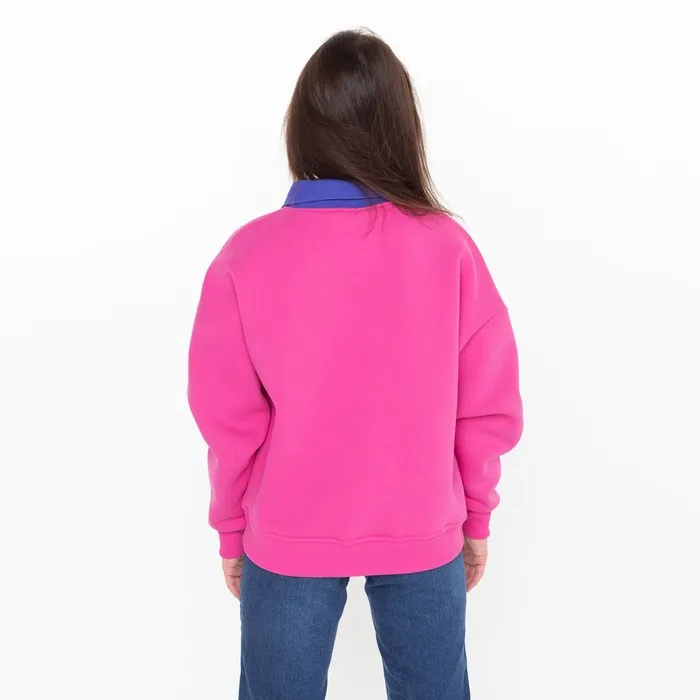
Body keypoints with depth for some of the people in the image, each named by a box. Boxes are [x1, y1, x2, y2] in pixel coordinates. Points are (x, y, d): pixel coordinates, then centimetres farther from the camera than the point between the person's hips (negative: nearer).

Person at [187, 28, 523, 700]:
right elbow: (488, 408, -6)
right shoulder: (447, 246, -13)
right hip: (422, 536, 1)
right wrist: (476, 518, 9)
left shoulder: (247, 255, -15)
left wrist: (231, 532, 8)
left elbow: (231, 420, -8)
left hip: (288, 540, 0)